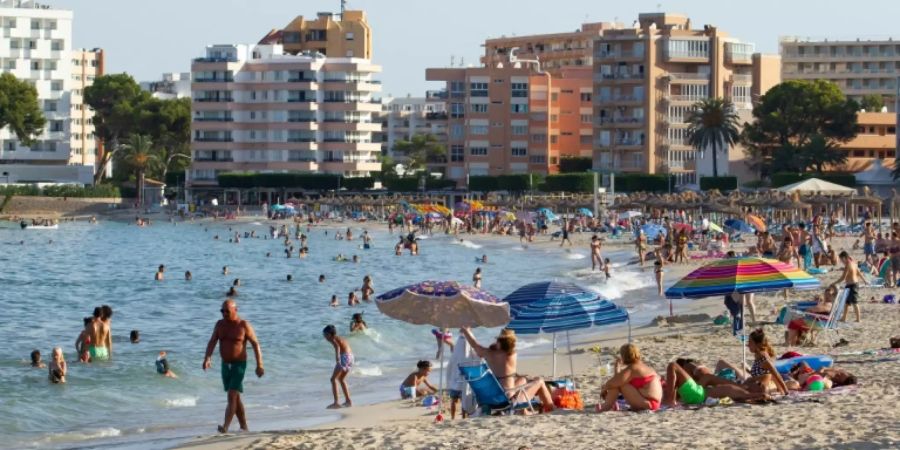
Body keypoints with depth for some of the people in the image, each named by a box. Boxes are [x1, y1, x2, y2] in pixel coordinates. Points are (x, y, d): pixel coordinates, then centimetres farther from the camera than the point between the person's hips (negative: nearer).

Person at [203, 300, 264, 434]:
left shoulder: (244, 325, -11)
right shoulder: (220, 324, 4)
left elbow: (256, 344, -8)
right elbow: (212, 342, -4)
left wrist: (259, 365, -12)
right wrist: (207, 358, -21)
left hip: (239, 365, -6)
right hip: (225, 364, 6)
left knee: (232, 396, -16)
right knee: (235, 398, 12)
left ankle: (225, 427, -25)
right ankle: (244, 427, 21)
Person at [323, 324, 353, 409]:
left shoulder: (332, 339, -1)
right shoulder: (340, 338, 24)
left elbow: (337, 346, -21)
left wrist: (337, 360, -33)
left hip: (344, 357, -8)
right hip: (351, 357, 8)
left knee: (334, 379, -1)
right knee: (341, 379, 24)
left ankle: (336, 402, -9)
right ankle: (348, 401, 24)